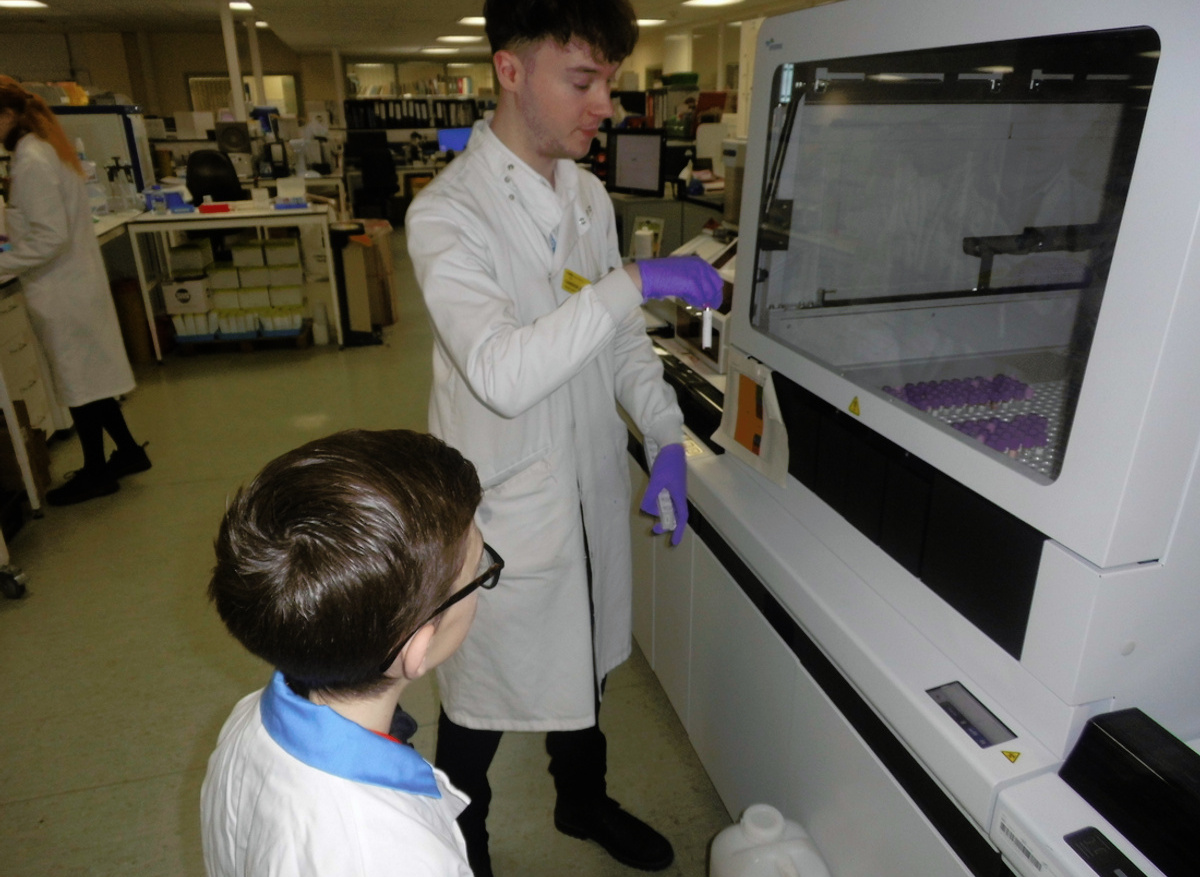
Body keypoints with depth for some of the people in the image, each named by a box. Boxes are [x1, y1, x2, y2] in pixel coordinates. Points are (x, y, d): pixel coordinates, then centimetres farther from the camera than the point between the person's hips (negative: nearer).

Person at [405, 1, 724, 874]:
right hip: (504, 504, -6)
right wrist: (634, 282, -33)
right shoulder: (447, 213, -19)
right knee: (481, 700, 15)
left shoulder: (590, 196, 3)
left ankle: (583, 800, 54)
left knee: (583, 665, 26)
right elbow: (502, 373, -33)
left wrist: (667, 438, -1)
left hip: (592, 485, 6)